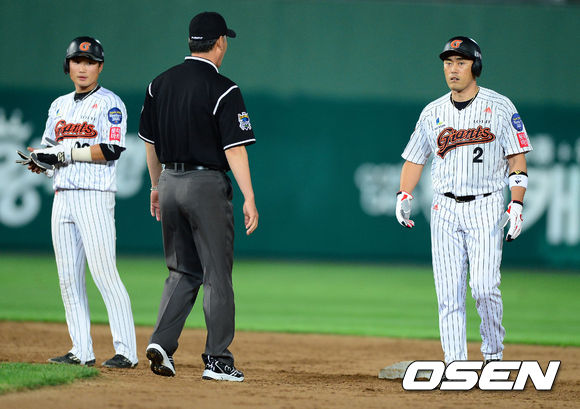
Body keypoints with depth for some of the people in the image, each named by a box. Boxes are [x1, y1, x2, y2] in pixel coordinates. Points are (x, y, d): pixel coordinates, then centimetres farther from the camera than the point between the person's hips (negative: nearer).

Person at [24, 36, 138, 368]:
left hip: (95, 195, -7)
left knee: (105, 274, -12)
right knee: (69, 278, 5)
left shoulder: (109, 104, -3)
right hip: (63, 197, 7)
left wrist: (65, 152, -16)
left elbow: (112, 150, -15)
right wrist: (39, 161, -1)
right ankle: (82, 352, 9)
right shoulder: (60, 105, 18)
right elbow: (50, 150, 22)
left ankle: (126, 351, -12)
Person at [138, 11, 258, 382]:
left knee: (183, 272, 14)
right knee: (217, 275, 2)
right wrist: (249, 198, -16)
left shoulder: (159, 84, 7)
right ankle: (218, 361, 3)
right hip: (207, 185, -6)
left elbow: (150, 142, 14)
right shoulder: (223, 90, -12)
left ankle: (162, 343, -3)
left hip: (170, 183, 6)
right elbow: (234, 149, -17)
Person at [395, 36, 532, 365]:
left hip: (486, 207, -3)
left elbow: (518, 158, 0)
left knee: (484, 287, -14)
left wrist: (517, 205, -10)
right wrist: (404, 195, 0)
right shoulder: (433, 112, 11)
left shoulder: (500, 107, 1)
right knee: (448, 292, -1)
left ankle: (494, 353, 6)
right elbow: (415, 159, 18)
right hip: (445, 211, 3)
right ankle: (455, 363, 2)